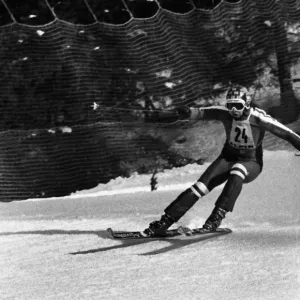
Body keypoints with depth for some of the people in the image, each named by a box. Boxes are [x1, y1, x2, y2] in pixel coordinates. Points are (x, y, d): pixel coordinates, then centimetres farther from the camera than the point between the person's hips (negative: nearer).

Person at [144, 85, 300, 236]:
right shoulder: (225, 113, -12)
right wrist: (186, 112, -42)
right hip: (229, 157, 3)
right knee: (201, 186, -17)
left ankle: (217, 216, -39)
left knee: (236, 173, -38)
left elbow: (286, 133, -16)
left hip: (251, 163, -3)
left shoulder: (258, 118, -20)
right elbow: (202, 113, -21)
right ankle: (166, 221, -18)